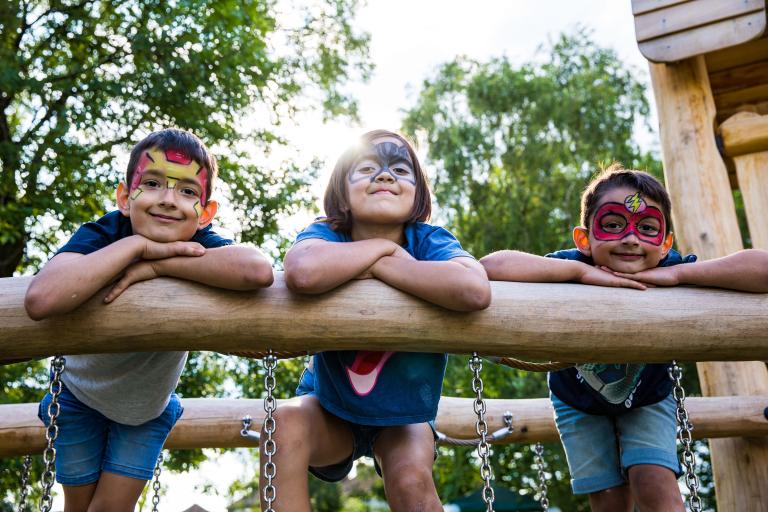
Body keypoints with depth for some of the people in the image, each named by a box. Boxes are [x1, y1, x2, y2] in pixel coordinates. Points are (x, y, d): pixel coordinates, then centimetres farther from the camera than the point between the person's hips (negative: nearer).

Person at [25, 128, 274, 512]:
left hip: (148, 404, 1)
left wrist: (155, 266, -46)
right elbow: (40, 300, -53)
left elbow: (258, 271, -53)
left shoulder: (198, 247, -29)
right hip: (81, 395, 0)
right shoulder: (101, 235, -32)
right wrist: (136, 245, -47)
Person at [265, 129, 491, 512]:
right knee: (285, 423, -29)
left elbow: (475, 291, -45)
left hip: (404, 413, 0)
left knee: (412, 480, -27)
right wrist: (384, 245, -31)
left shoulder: (429, 243, -21)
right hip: (330, 409, 0)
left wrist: (375, 267, -35)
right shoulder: (326, 236, -20)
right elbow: (302, 272, -47)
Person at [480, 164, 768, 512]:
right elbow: (490, 267, -53)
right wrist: (581, 271, -50)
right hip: (579, 402, 0)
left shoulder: (672, 275, -32)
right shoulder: (571, 275, -35)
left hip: (647, 398, 1)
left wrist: (678, 273, -45)